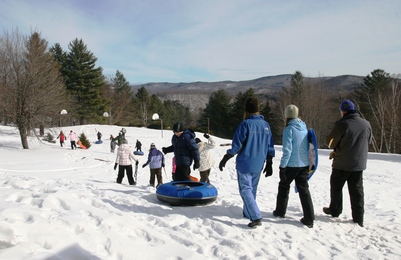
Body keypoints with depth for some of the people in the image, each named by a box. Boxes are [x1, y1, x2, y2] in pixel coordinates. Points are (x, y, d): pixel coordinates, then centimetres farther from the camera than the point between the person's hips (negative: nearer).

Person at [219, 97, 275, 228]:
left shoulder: (245, 124, -14)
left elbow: (236, 145, -16)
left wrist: (225, 159, -5)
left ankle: (256, 217, -9)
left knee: (245, 190, 0)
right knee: (252, 190, 19)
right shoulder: (266, 125, 5)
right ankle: (247, 213, 32)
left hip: (245, 164, -6)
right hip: (258, 165, 6)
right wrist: (269, 164, 16)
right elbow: (270, 147, 8)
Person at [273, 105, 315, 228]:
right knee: (304, 189, 10)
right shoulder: (305, 128, 6)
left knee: (284, 186, 15)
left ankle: (280, 211, 28)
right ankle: (309, 219, 9)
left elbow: (287, 150, -19)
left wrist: (282, 166, -13)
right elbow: (308, 146, 13)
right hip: (304, 164, 6)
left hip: (292, 164, -5)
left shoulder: (289, 129, -14)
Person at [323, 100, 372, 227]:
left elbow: (330, 142, -10)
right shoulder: (366, 124, -1)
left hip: (342, 164, -4)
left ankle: (335, 211, 26)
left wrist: (336, 149, 11)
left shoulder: (341, 124, -17)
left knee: (336, 187, 14)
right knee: (357, 190, 11)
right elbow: (368, 142, 12)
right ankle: (358, 218, 15)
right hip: (359, 164, 4)